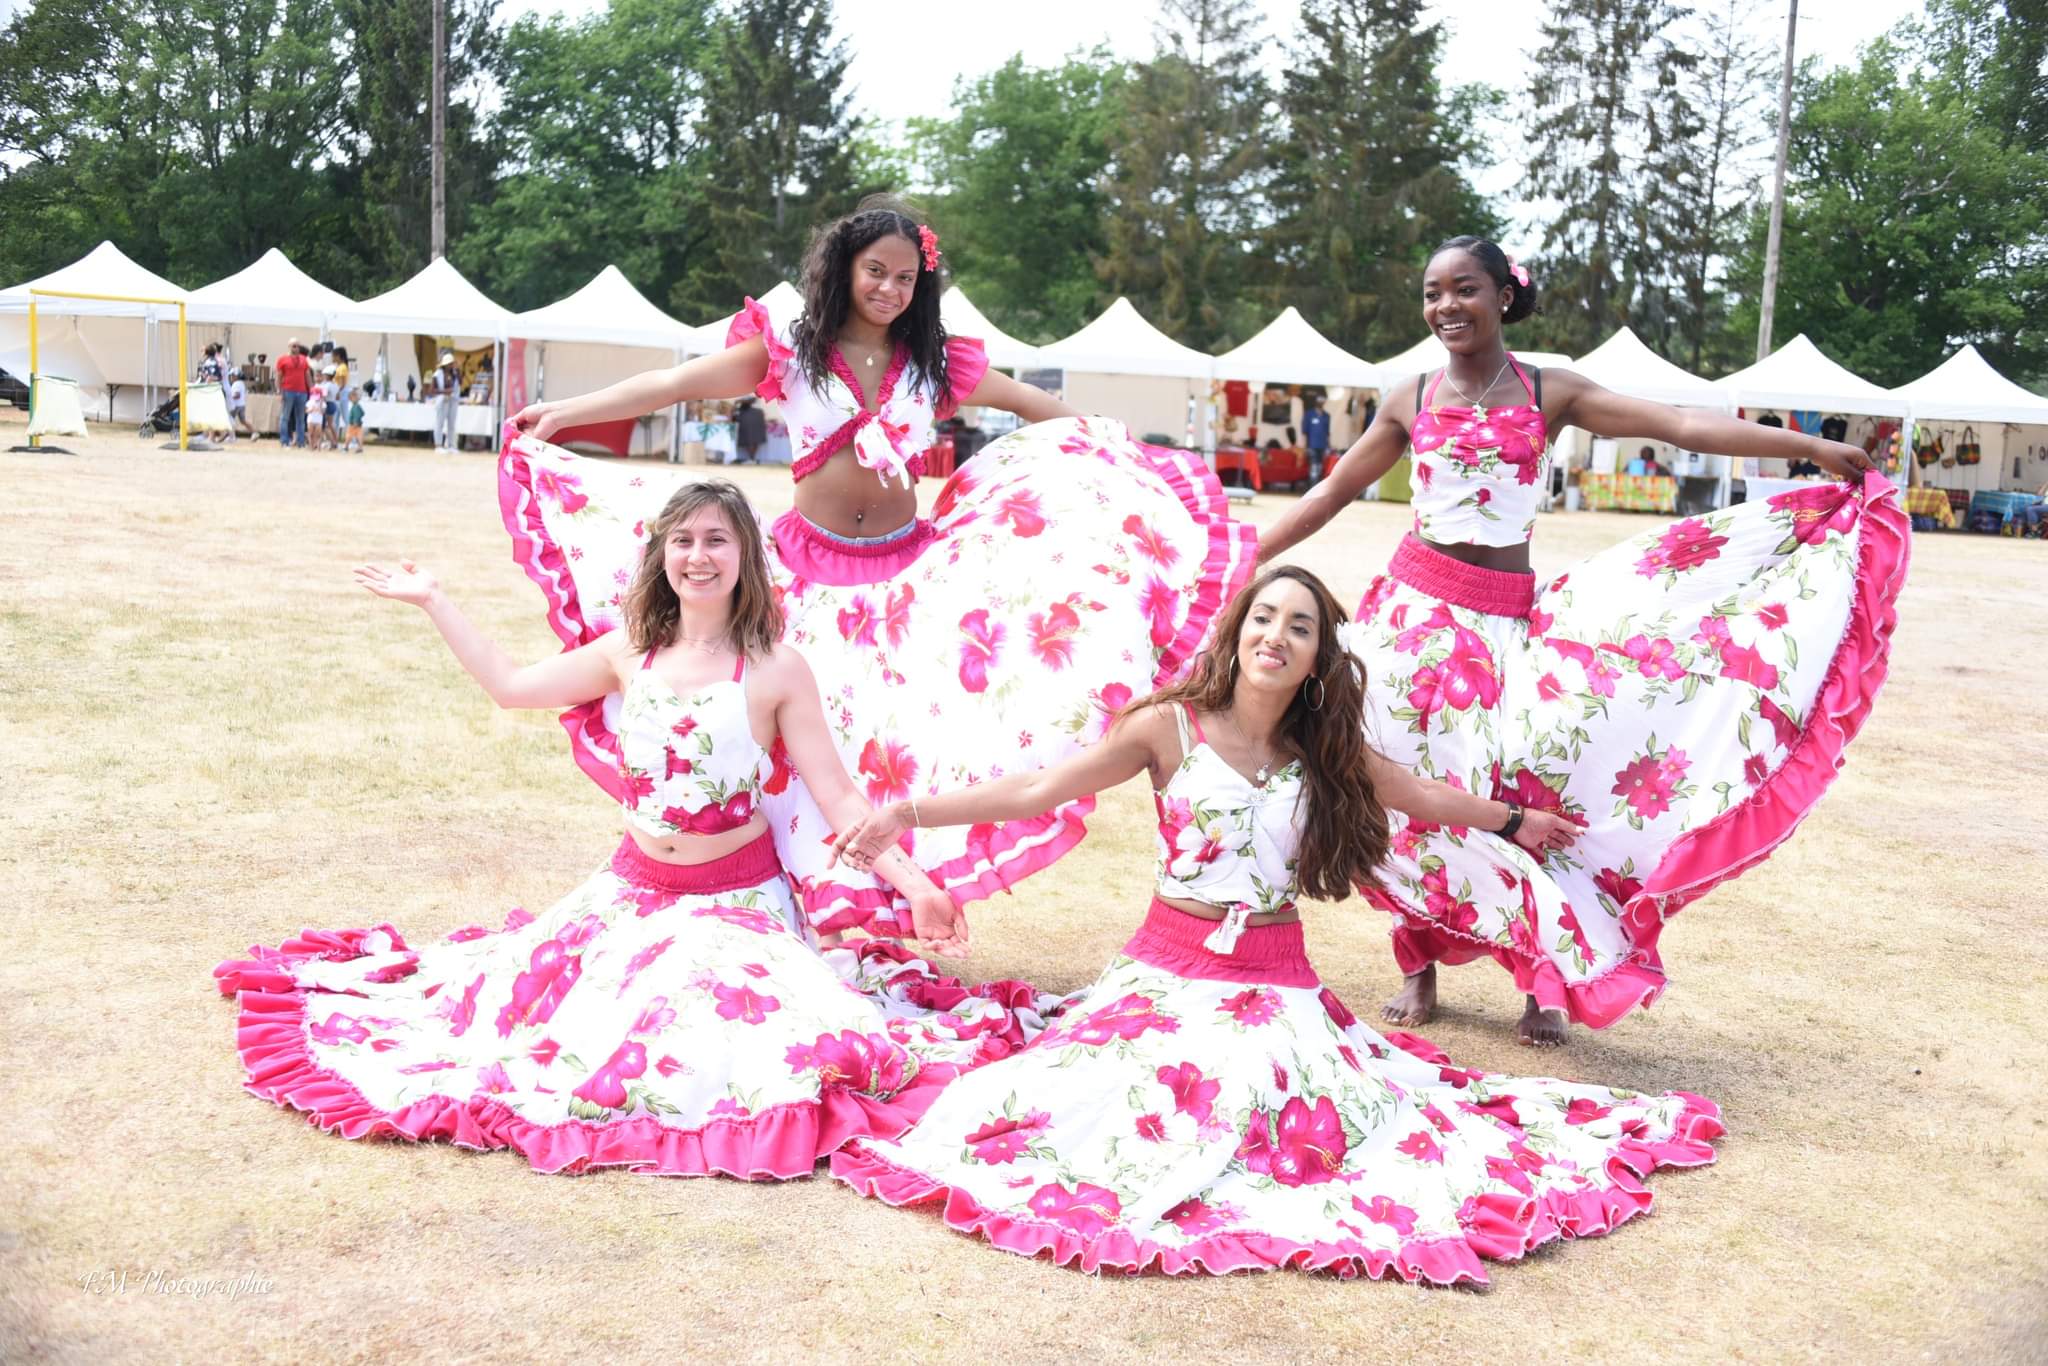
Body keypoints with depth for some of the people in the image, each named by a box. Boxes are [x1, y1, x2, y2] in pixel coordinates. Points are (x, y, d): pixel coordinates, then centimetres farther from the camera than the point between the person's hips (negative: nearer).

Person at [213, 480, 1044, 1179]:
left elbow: (836, 795, -11)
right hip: (631, 890, 5)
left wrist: (912, 882, -21)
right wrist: (432, 600, 15)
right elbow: (511, 685, 13)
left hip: (735, 902, -4)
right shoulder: (631, 653, 3)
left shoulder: (774, 670, -10)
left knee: (711, 1044, -25)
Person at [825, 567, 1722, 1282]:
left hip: (1278, 982, 2)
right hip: (1170, 970, -1)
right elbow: (1036, 791, -7)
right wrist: (907, 813, -14)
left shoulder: (1324, 753, 7)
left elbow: (1422, 795, 25)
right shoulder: (1169, 727, -4)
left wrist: (1513, 822, 39)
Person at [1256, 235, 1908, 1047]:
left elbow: (1679, 425, -5)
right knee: (1414, 789, 1)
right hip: (1416, 607, 1)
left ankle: (1550, 979, 5)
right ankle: (1420, 969, 16)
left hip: (1505, 620, -1)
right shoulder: (1410, 400, 6)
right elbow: (1333, 493, 15)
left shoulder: (1549, 394, 2)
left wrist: (1812, 448, -12)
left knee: (1519, 790, -8)